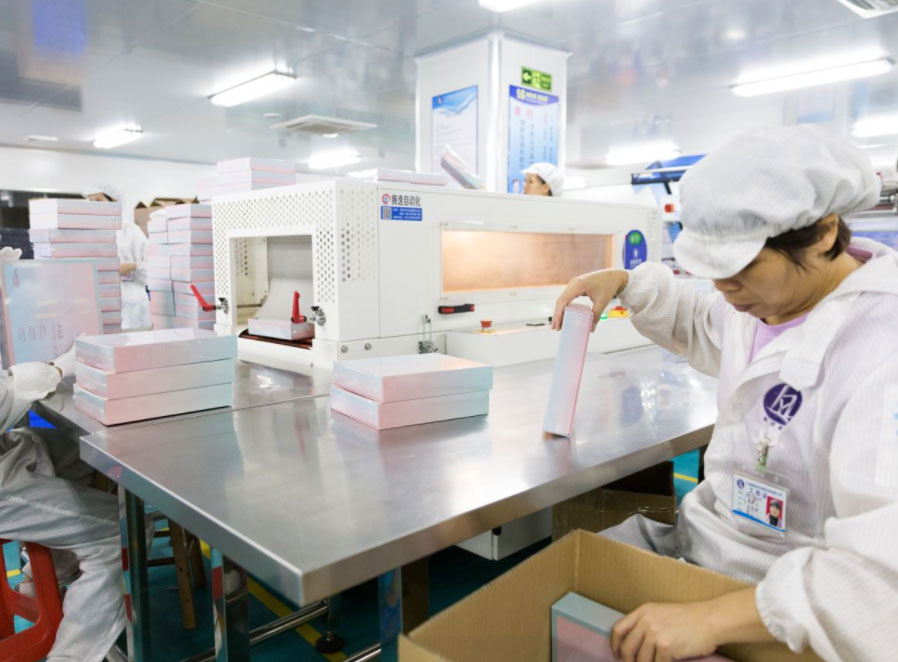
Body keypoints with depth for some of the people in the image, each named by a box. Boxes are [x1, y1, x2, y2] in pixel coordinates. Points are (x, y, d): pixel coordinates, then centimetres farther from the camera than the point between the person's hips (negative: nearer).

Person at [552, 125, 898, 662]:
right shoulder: (766, 298, -1)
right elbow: (701, 327, 21)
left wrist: (715, 618, -41)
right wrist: (625, 283, 4)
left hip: (783, 603, -7)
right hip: (695, 536, 8)